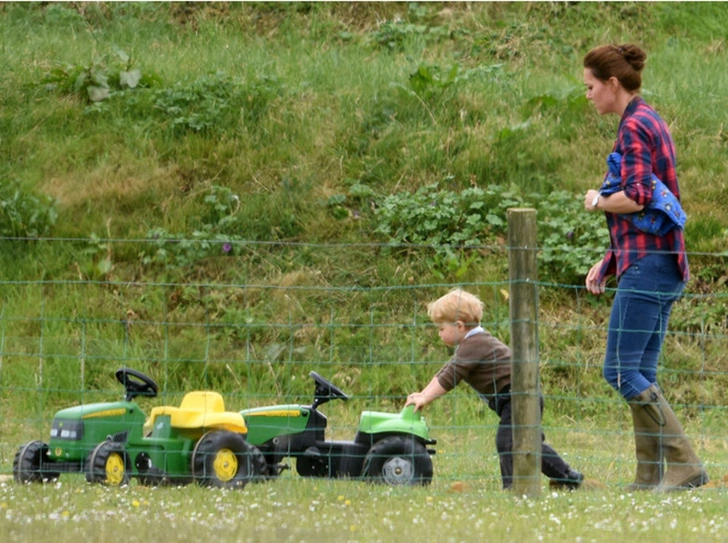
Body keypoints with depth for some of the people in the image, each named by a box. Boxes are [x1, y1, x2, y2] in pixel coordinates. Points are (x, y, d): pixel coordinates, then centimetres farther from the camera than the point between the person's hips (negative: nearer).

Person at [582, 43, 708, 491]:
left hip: (647, 267, -10)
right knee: (642, 375, 9)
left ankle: (686, 466, -12)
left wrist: (597, 201, -5)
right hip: (664, 266, 10)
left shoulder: (635, 127, -11)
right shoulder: (652, 123, 19)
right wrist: (607, 262, 21)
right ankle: (650, 478, 8)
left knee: (622, 370, -9)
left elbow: (637, 197, -24)